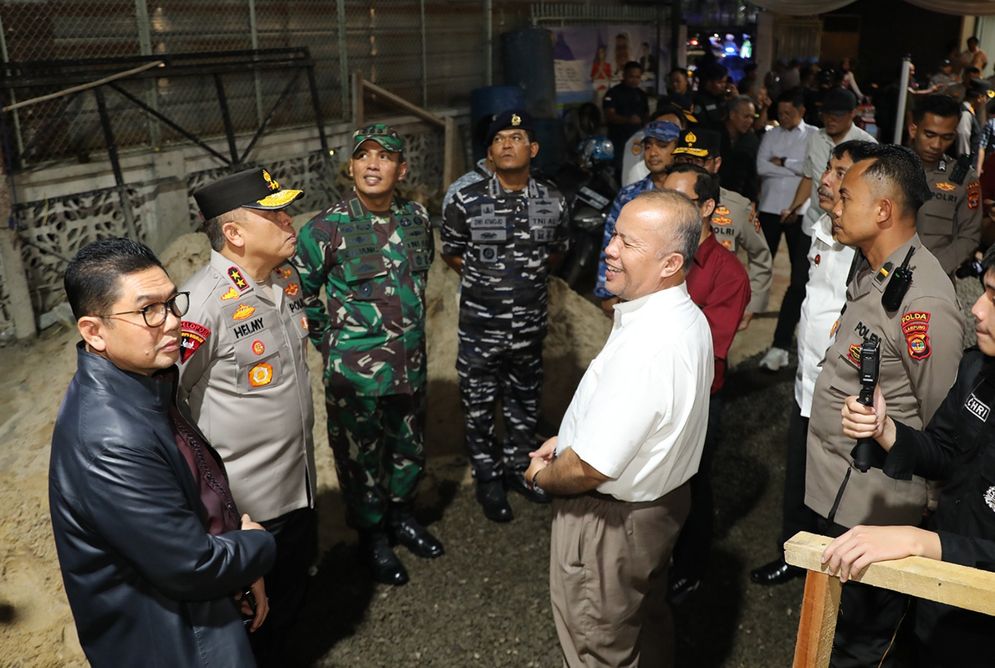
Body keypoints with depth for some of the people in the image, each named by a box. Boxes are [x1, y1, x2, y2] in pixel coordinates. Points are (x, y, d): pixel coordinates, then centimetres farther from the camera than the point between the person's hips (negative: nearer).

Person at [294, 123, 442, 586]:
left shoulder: (417, 218, 0)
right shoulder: (326, 229, -15)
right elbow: (300, 292, -3)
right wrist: (329, 342, -2)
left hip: (410, 361, 5)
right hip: (354, 368, -5)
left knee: (409, 447, 20)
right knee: (360, 456, 10)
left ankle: (401, 516, 44)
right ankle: (372, 535, 32)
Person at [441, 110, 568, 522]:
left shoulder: (552, 202, -2)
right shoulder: (467, 202, -9)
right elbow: (451, 253, 4)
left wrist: (528, 274, 6)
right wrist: (484, 279, 1)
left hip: (530, 324, 3)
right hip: (480, 327, -2)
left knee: (525, 403, 18)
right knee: (479, 407, 10)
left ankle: (518, 466, 40)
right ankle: (488, 478, 29)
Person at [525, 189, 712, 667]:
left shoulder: (644, 348, -35)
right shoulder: (687, 318, -3)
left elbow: (590, 468, -30)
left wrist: (541, 476, -9)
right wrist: (567, 439, 6)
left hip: (610, 522, -9)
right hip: (662, 499, 9)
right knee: (648, 628, 30)